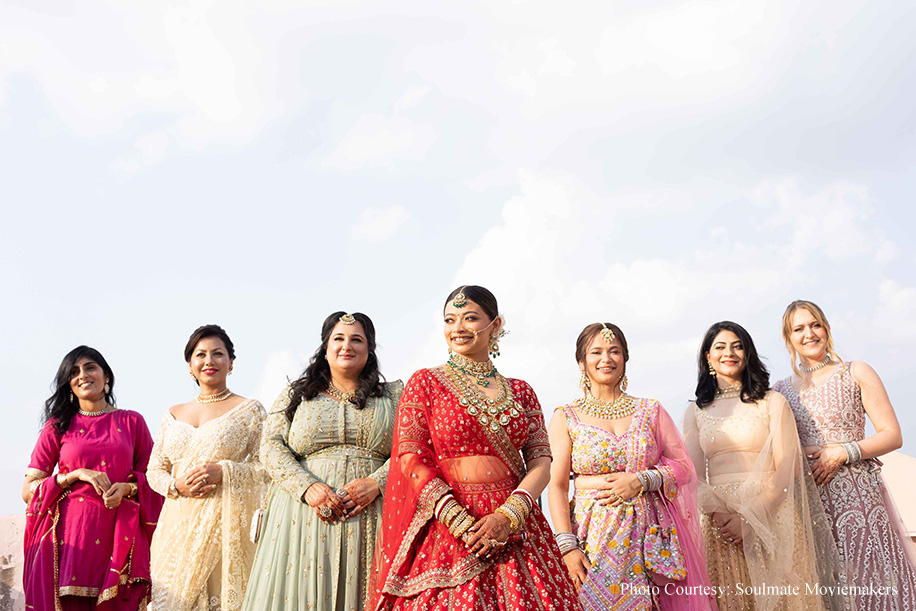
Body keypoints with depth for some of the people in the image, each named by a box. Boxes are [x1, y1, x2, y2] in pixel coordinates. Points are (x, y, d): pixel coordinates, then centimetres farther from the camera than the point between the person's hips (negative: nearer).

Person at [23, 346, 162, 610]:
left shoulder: (132, 421, 10)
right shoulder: (58, 426, 8)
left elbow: (153, 478, 12)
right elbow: (28, 490, 6)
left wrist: (128, 488, -8)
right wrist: (76, 475, -7)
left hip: (119, 537, 1)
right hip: (68, 536, 0)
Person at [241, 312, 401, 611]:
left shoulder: (394, 396, 12)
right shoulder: (296, 395, 14)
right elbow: (272, 445, 5)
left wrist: (376, 483, -14)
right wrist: (307, 487, -12)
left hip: (371, 516, 0)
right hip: (306, 513, 1)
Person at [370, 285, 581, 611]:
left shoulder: (520, 391, 12)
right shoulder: (424, 382, 5)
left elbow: (541, 461, 5)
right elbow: (411, 459, -3)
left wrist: (508, 515, -13)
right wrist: (462, 524, -13)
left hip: (516, 527, 2)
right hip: (445, 524, -2)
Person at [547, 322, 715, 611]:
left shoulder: (651, 411, 9)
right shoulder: (566, 417, 3)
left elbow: (684, 467, 7)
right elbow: (557, 486, -2)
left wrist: (640, 481, -10)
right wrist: (567, 547, -11)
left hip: (650, 536, 2)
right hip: (594, 537, -1)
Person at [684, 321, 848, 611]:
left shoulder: (773, 402, 4)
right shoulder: (696, 412, 10)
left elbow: (788, 468, -4)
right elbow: (694, 476, 5)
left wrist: (751, 517, -14)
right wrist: (721, 516, -12)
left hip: (771, 516, -1)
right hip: (719, 522, 2)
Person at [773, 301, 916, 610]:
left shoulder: (855, 373, 3)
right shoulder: (781, 390, 10)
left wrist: (842, 452, -11)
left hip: (860, 493, -2)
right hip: (810, 501, 2)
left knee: (870, 583, -4)